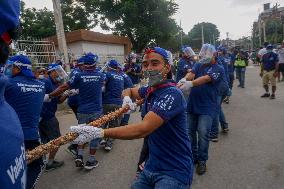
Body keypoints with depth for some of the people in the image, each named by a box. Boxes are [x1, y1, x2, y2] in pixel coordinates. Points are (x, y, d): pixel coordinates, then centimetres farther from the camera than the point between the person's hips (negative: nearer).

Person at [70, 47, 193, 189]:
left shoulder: (172, 94, -22)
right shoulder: (149, 90, 4)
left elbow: (143, 129, -31)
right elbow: (128, 90, 22)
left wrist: (99, 132, -32)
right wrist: (127, 97, -2)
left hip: (174, 171, -7)